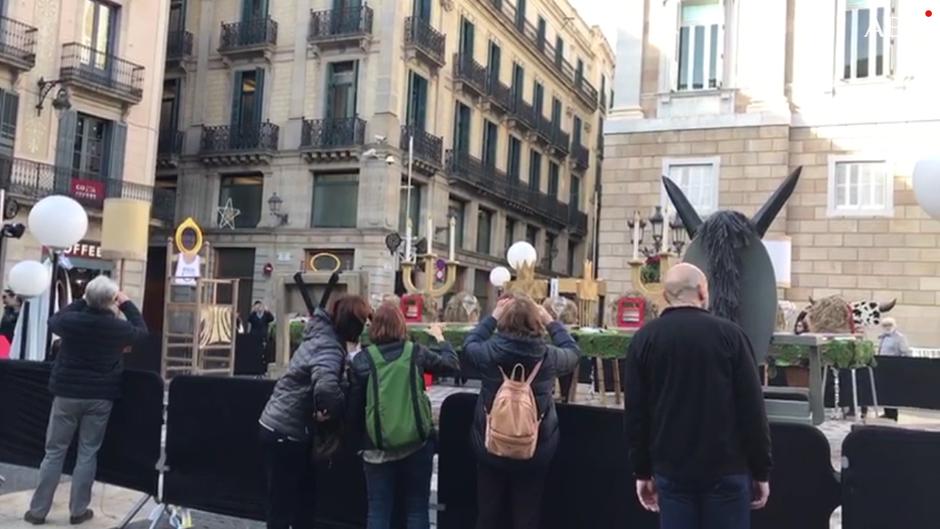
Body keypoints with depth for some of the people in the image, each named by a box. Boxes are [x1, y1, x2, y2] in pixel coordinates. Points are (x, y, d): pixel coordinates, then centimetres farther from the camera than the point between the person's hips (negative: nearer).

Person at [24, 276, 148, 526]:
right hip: (100, 397, 0)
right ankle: (78, 511, 12)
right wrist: (127, 303, 14)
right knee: (88, 453, 7)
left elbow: (54, 320, 13)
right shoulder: (118, 327, -11)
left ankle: (38, 510, 14)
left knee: (54, 452, 9)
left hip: (67, 394, 0)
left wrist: (82, 301, 16)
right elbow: (142, 330, 11)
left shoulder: (70, 321, -12)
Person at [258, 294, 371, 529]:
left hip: (288, 429, 9)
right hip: (284, 432, -9)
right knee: (282, 505, 0)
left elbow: (332, 379, 16)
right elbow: (326, 386, -42)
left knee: (304, 498, 19)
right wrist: (334, 410, -22)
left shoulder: (324, 335, 6)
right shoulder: (329, 346, -23)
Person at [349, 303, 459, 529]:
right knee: (417, 508, 10)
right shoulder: (416, 352, -1)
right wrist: (440, 337, 29)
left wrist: (360, 436, 15)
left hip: (378, 446, 0)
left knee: (378, 510, 6)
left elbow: (355, 404, 0)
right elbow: (451, 364, 14)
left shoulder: (363, 359, -4)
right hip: (417, 443, 1)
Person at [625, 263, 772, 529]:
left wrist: (642, 471, 11)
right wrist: (761, 470, 3)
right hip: (726, 468, -2)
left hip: (671, 468, 2)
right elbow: (752, 409, -5)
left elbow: (636, 413, 4)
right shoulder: (729, 333, -6)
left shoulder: (644, 338, 1)